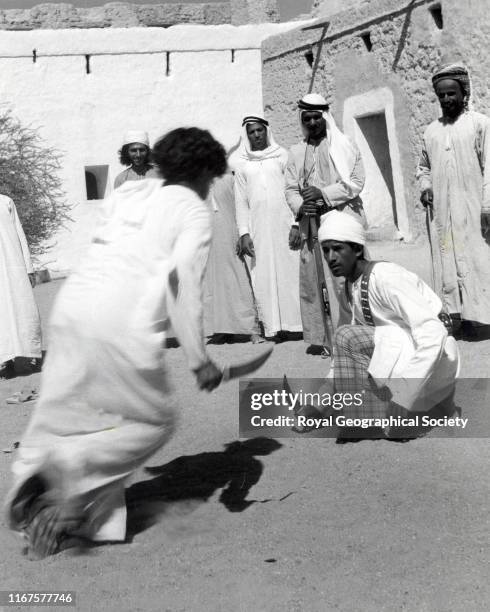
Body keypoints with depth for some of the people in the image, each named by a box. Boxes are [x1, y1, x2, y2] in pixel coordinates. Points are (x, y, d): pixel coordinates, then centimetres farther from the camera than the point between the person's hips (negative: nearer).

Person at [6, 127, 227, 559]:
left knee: (63, 415, 16)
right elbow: (186, 283, -7)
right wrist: (199, 359, -4)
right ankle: (74, 462, -8)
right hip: (122, 324, -6)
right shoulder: (194, 212, 3)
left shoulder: (128, 193, 20)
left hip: (72, 302, 6)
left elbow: (105, 250, 20)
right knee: (154, 421, 10)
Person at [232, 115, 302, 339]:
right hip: (258, 225, 1)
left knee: (290, 269, -5)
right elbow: (240, 200, 9)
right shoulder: (241, 163, 12)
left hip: (284, 220, -1)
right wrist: (244, 233, 0)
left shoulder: (281, 156, 9)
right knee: (263, 274, -2)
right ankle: (272, 325, 0)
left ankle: (295, 321, -2)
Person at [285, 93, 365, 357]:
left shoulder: (345, 146, 6)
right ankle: (317, 338, 8)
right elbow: (290, 187, 11)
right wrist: (300, 206, -9)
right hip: (309, 223, 4)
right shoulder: (296, 152, 16)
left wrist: (323, 194, -12)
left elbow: (356, 182, -2)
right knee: (309, 280, 1)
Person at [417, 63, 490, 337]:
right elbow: (424, 167, 24)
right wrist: (425, 186, 3)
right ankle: (453, 314, 6)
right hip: (440, 209, 4)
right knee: (446, 261, 2)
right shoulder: (432, 130, 13)